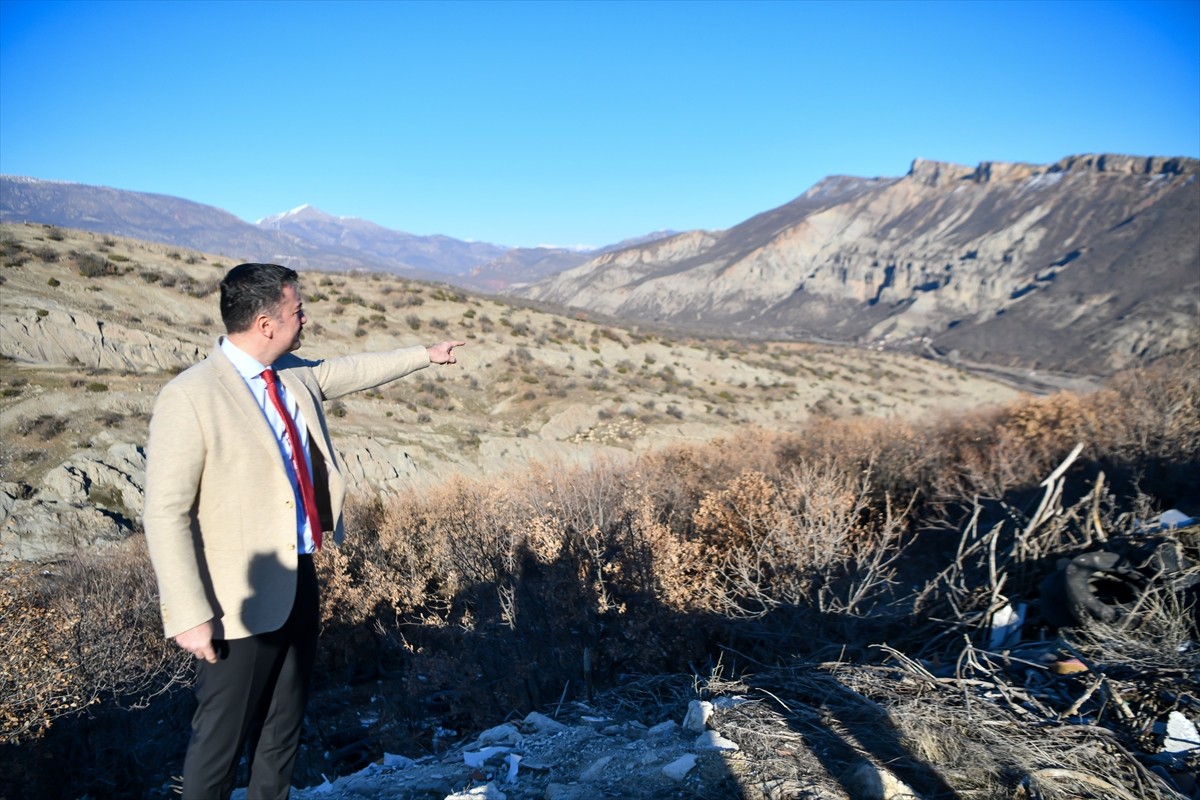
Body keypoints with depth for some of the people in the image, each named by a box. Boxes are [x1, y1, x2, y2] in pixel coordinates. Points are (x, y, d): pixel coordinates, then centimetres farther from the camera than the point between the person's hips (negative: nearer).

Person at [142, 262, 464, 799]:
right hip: (242, 601, -7)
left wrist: (425, 355, 33)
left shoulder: (295, 374, 3)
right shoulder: (189, 398, -18)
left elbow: (351, 371, 23)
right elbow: (166, 514, -18)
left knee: (284, 731, 21)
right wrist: (190, 616, -19)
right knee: (221, 741, 7)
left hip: (301, 582, 7)